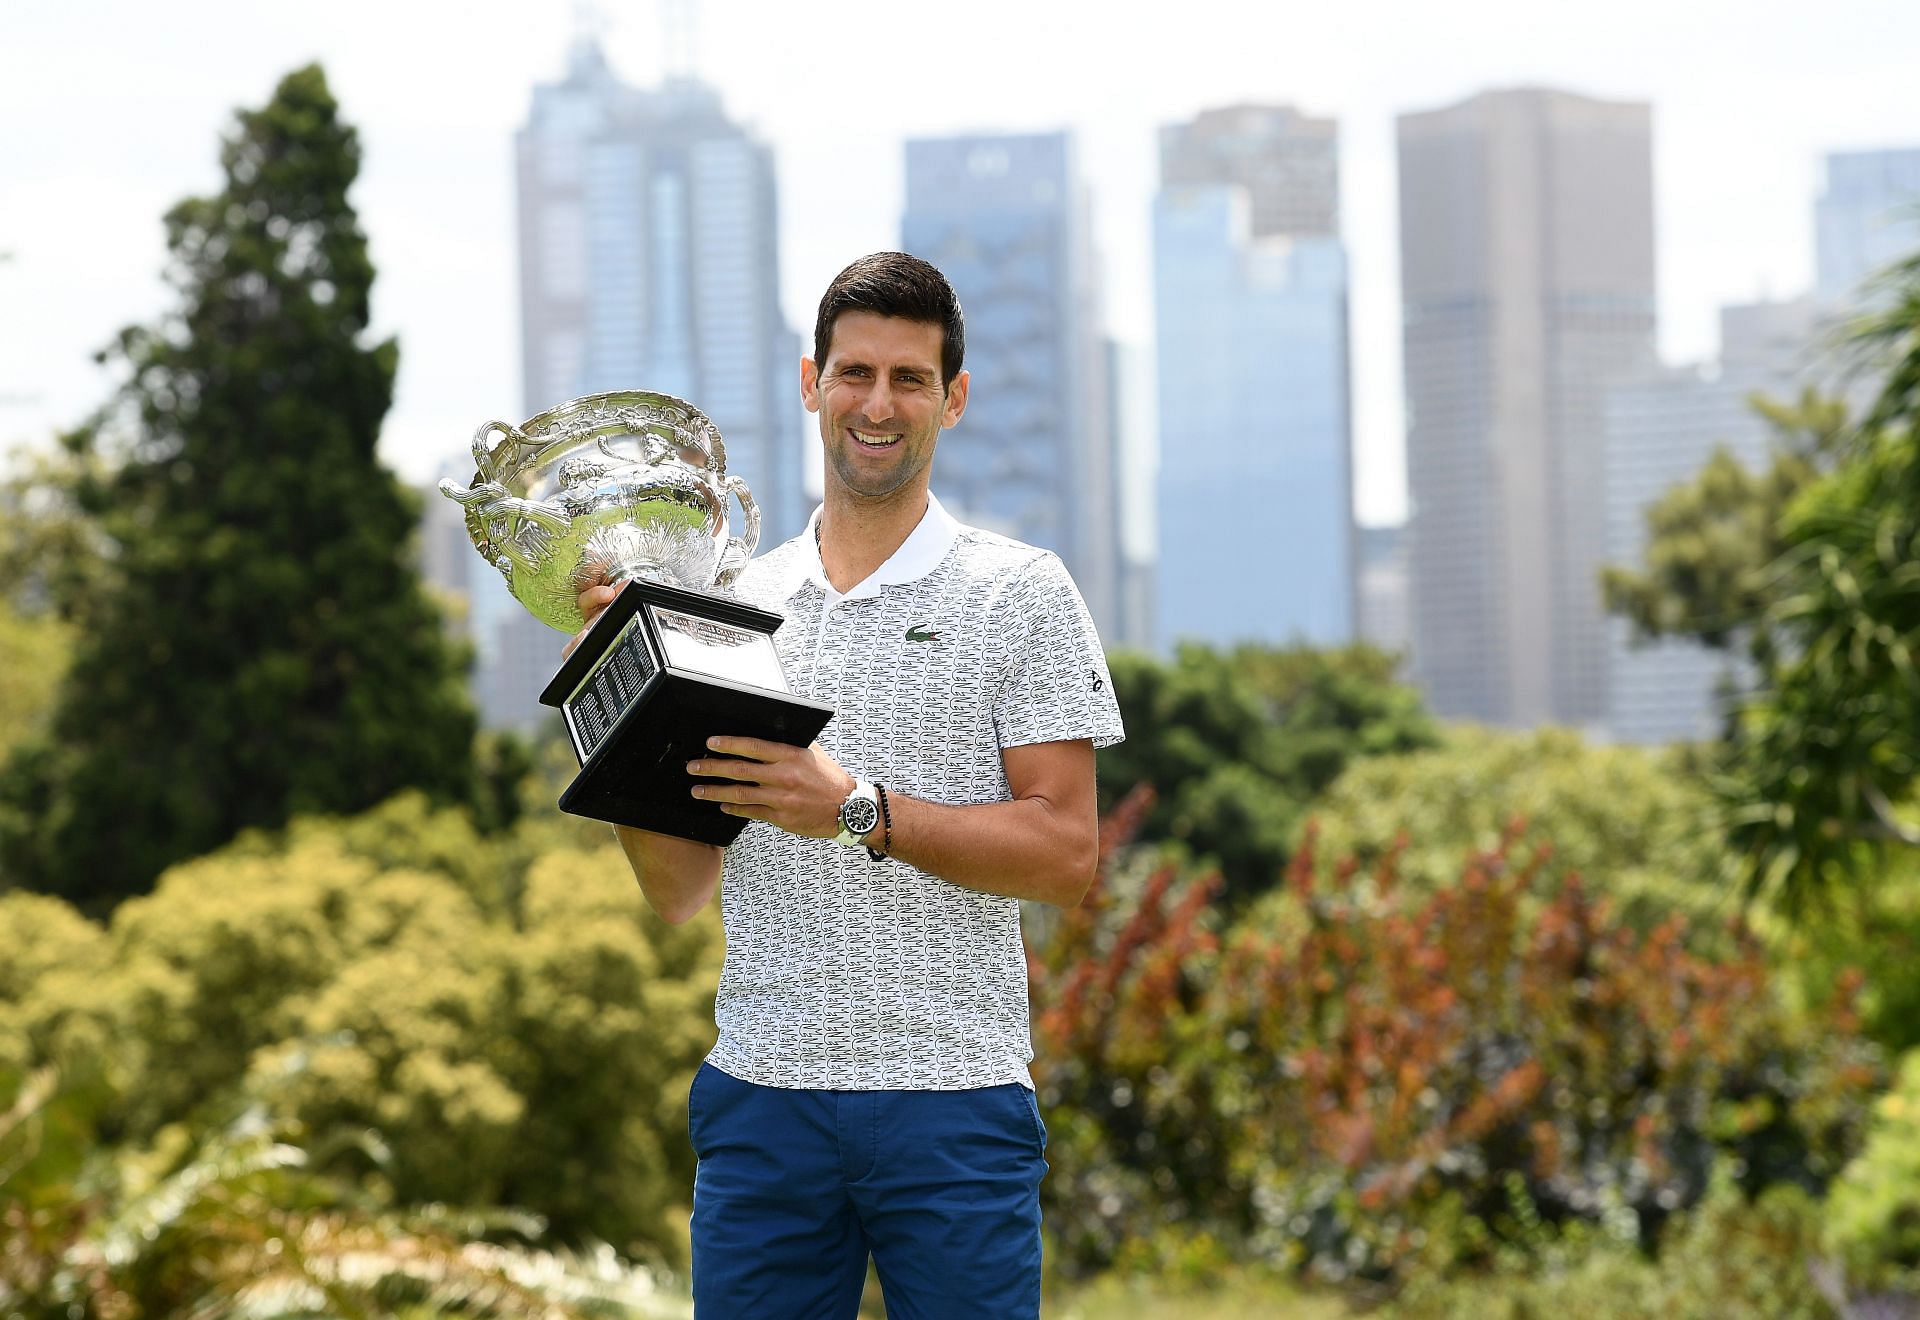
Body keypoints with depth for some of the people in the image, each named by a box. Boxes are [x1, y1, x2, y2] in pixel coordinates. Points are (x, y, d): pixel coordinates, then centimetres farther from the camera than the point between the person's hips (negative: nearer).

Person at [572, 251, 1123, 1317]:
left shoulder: (1020, 592, 2)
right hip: (762, 1099, 3)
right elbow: (679, 893, 12)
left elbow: (1065, 854, -6)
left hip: (953, 1103, -3)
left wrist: (860, 811, -17)